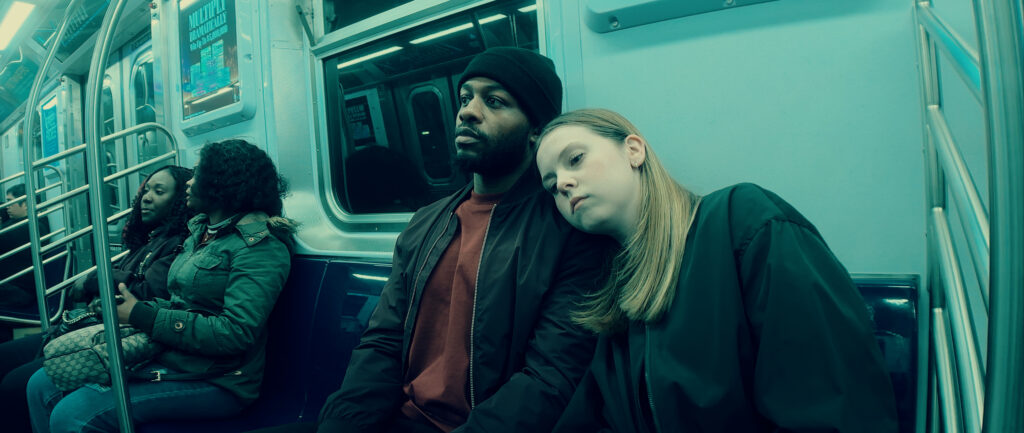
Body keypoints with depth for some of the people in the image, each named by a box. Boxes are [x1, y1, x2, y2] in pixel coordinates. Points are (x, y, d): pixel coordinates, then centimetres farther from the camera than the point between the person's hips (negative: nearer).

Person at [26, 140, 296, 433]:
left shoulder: (260, 244, -16)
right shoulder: (201, 230, 13)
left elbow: (236, 332, -24)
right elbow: (181, 303, 14)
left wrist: (142, 316, -17)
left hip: (214, 381, -8)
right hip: (166, 354, 9)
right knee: (43, 384, 4)